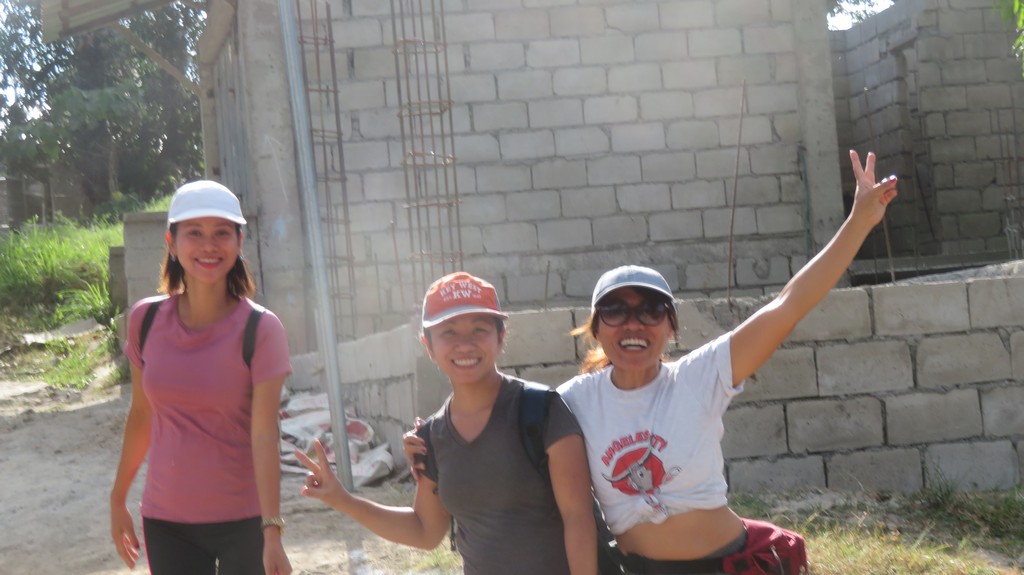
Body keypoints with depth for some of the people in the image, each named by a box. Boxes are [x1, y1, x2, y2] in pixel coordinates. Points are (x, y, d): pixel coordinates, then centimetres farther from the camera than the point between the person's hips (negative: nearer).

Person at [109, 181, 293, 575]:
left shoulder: (260, 330, -13)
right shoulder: (145, 320, -3)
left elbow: (264, 434, -18)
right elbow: (141, 415, 8)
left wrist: (272, 532, -24)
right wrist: (118, 499, 13)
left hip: (242, 519, -3)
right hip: (165, 521, 3)